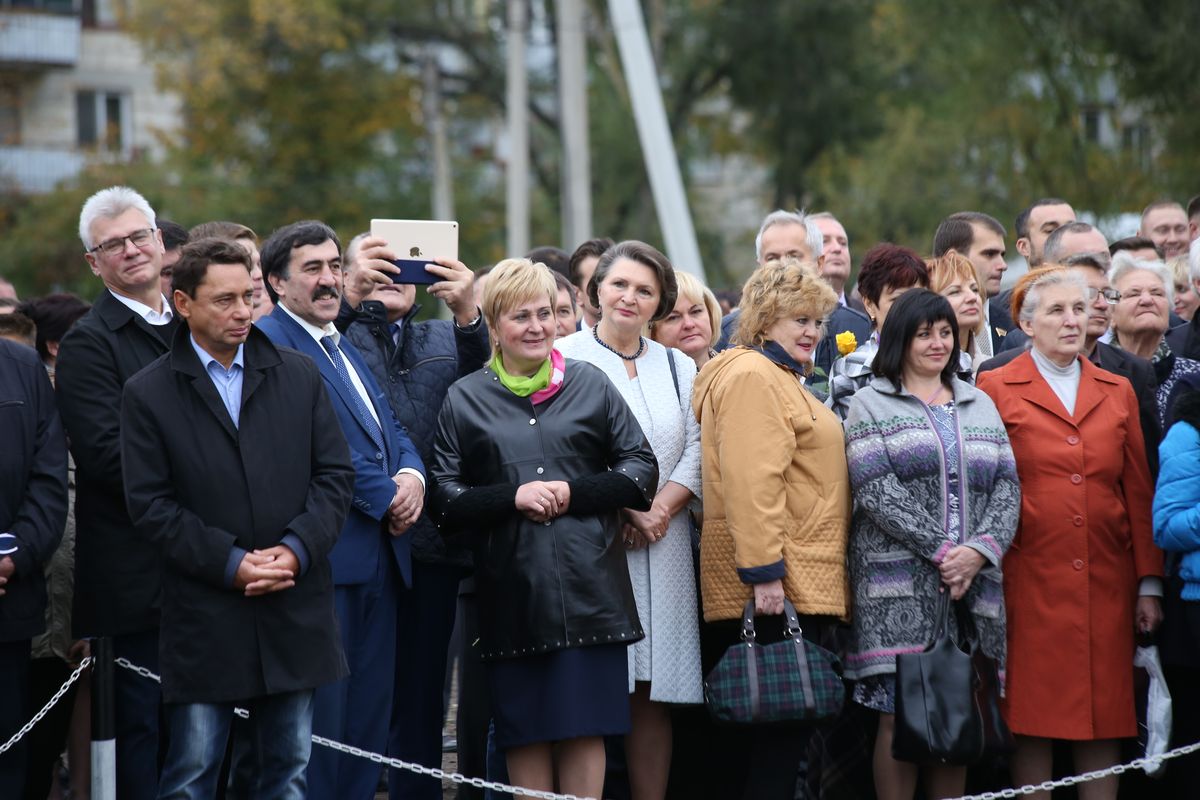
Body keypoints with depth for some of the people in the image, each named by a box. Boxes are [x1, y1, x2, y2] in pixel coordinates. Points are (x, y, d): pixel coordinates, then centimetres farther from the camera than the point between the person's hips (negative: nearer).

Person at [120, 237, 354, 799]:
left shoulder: (299, 376, 7)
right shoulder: (148, 394, -1)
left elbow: (335, 474, 5)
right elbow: (151, 505, -5)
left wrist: (296, 549, -10)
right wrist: (230, 563, -14)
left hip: (295, 615, 3)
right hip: (203, 619, -3)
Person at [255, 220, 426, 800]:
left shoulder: (346, 349, 23)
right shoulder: (269, 340, -6)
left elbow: (390, 430, 20)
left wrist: (412, 475, -2)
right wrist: (385, 496, -13)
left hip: (380, 555, 9)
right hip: (322, 556, -9)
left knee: (368, 713, 9)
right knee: (320, 712, -8)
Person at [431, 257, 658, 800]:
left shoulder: (589, 385, 9)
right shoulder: (466, 399, 7)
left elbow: (642, 470, 7)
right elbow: (444, 500, 3)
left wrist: (573, 492, -7)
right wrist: (512, 497, -12)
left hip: (588, 586, 0)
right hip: (512, 589, 0)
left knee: (584, 728, 0)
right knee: (525, 733, 2)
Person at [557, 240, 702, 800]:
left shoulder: (678, 368, 17)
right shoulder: (564, 359, 1)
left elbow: (696, 451, 9)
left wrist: (659, 509, -7)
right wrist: (620, 509, -12)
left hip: (663, 549, 5)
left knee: (654, 697, 2)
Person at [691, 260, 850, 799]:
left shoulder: (782, 379, 24)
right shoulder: (752, 377, -10)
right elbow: (751, 482, -21)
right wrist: (764, 571, -26)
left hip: (799, 586, 11)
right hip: (778, 590, -11)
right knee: (780, 735, -11)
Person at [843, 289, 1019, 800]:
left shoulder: (980, 405, 19)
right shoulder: (871, 404, 6)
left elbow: (1007, 487, 9)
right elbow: (876, 490, -7)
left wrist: (980, 551, -9)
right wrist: (942, 551, -14)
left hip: (972, 584, 4)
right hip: (899, 585, -4)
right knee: (898, 716, -7)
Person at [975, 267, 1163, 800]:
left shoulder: (1116, 392, 14)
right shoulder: (996, 389, 2)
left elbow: (1139, 491, 11)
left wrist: (1149, 584, 7)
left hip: (1106, 579, 3)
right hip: (1031, 581, -3)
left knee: (1105, 717, 4)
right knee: (1033, 718, -1)